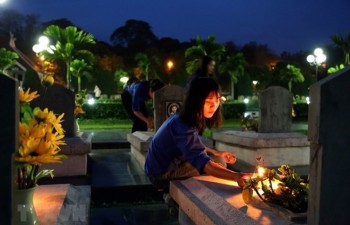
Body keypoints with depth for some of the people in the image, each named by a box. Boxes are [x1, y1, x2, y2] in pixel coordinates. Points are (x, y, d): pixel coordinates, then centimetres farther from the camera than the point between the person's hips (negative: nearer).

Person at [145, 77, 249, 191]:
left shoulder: (182, 118, 1)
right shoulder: (183, 126, -30)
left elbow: (194, 147, 16)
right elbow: (202, 162, -40)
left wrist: (217, 154, 8)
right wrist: (236, 176, -52)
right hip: (163, 175, -10)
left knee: (218, 160, 15)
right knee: (218, 163, -17)